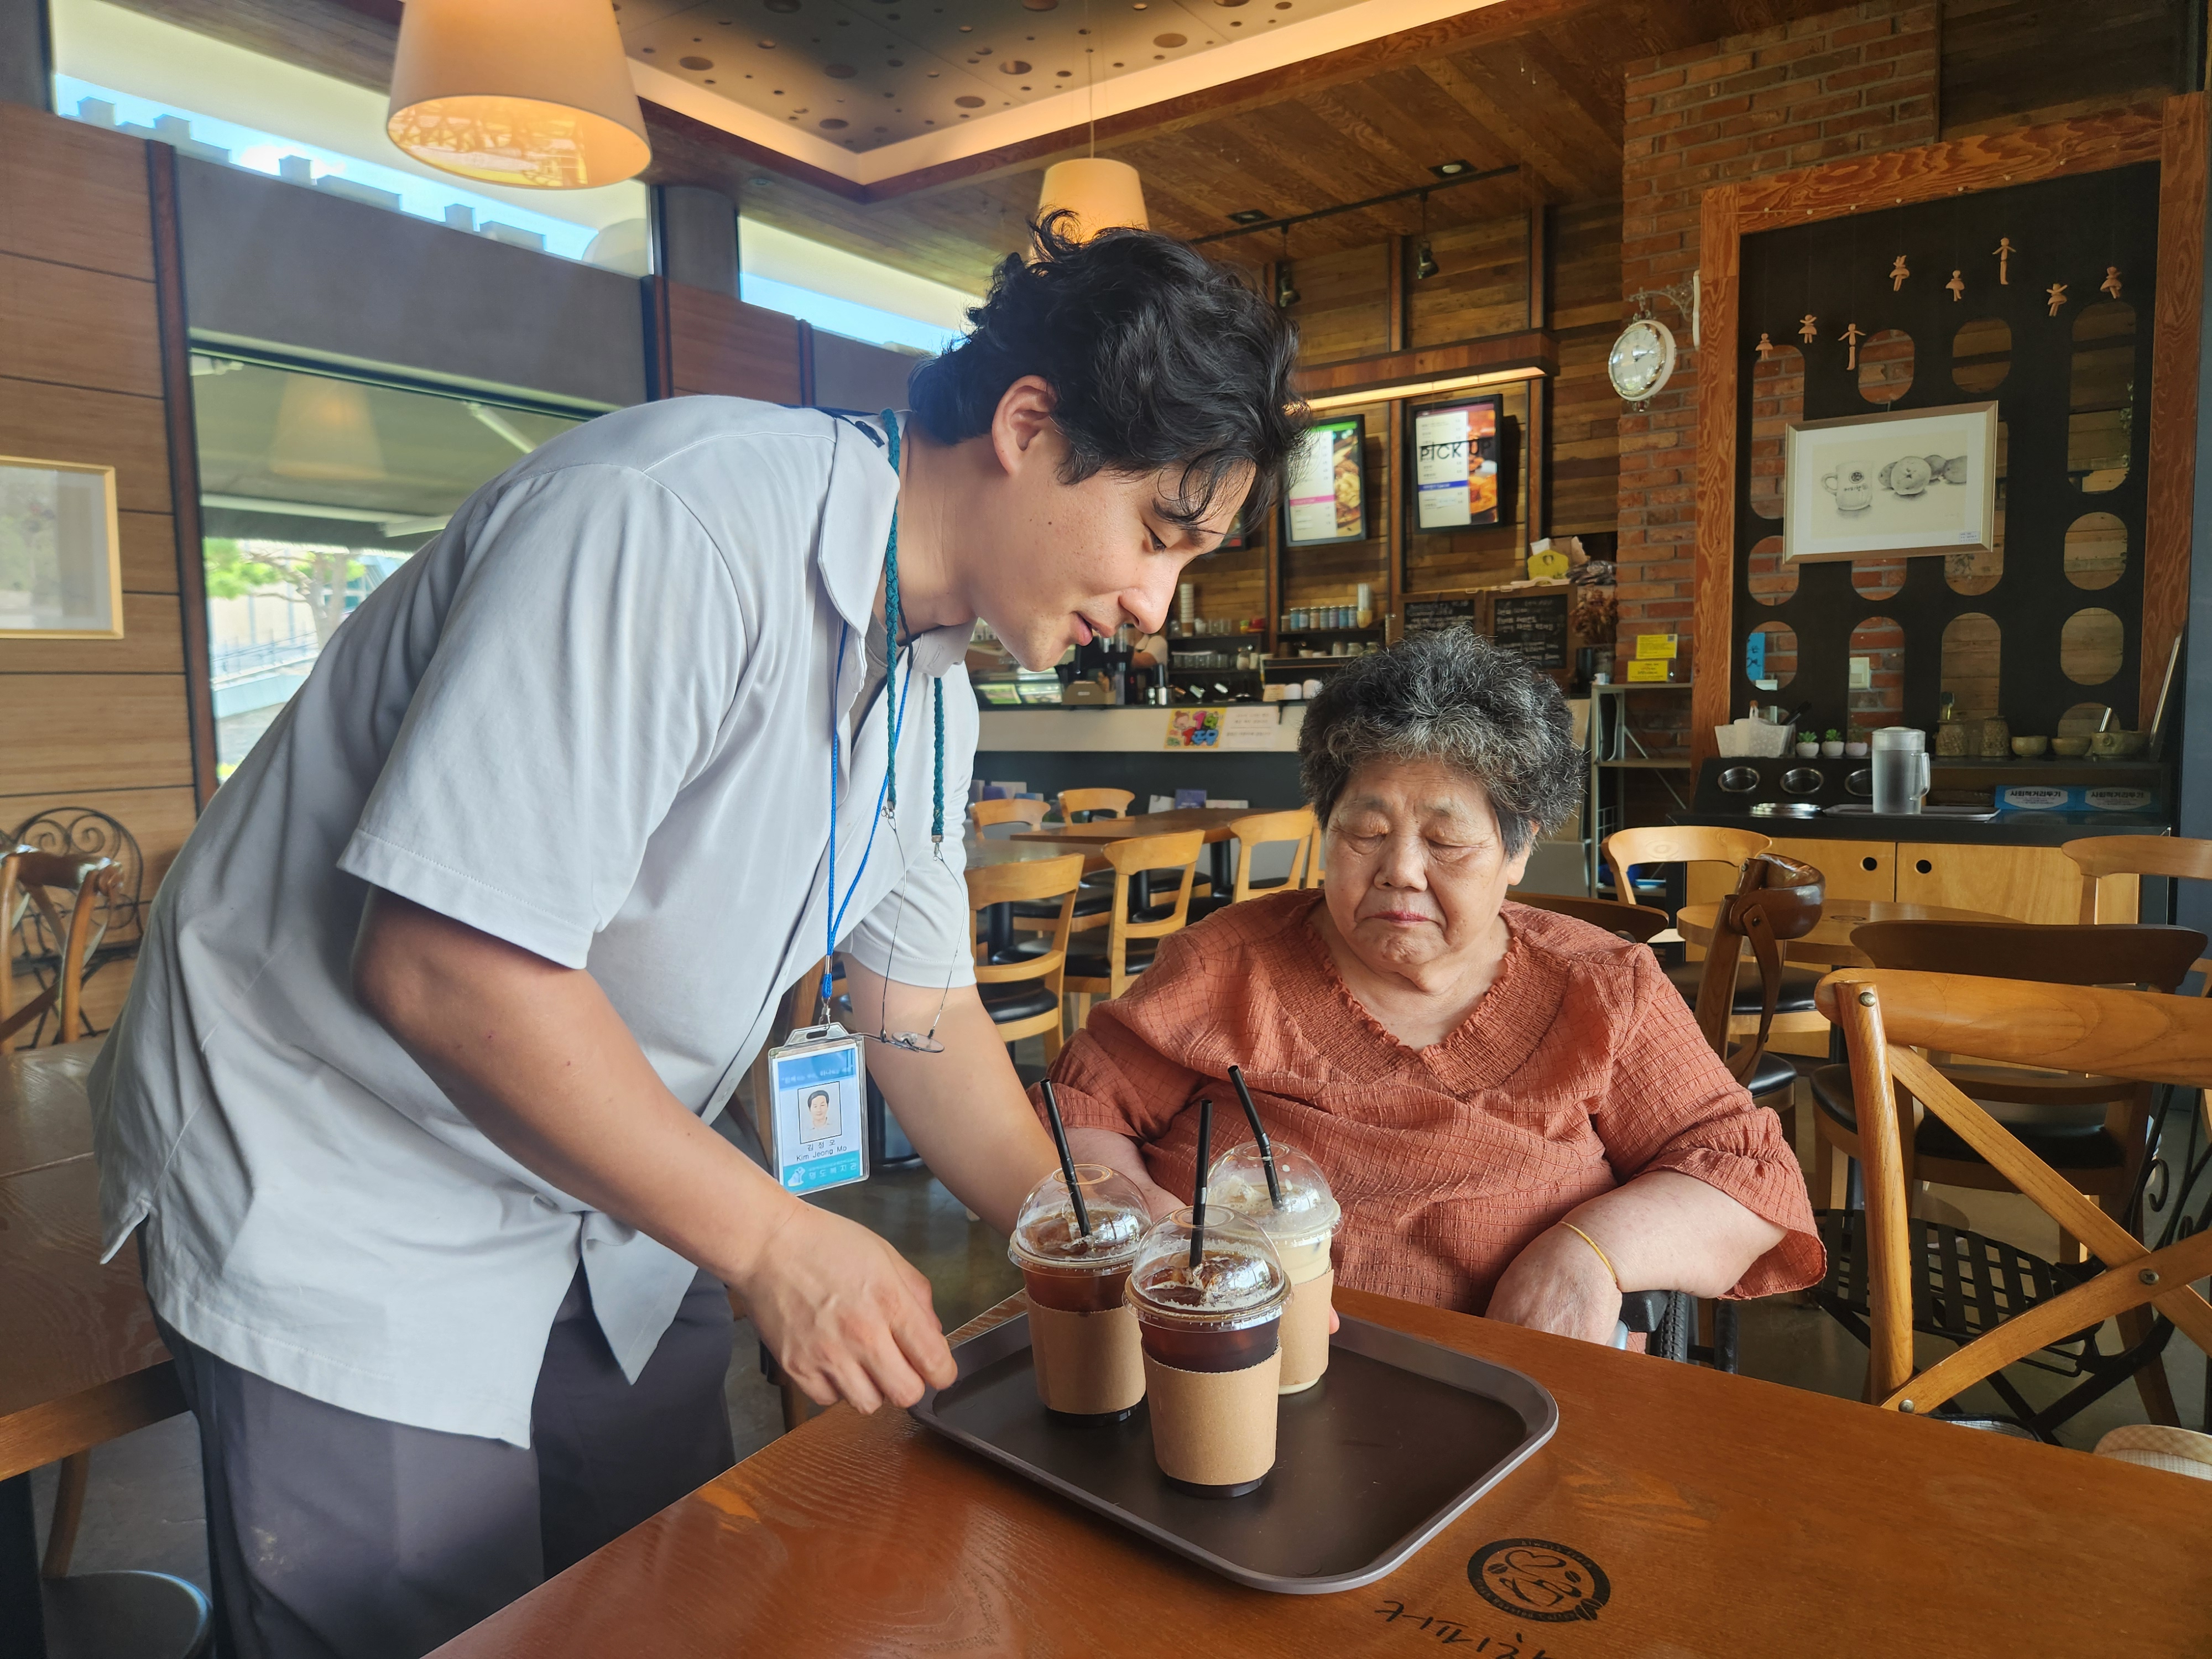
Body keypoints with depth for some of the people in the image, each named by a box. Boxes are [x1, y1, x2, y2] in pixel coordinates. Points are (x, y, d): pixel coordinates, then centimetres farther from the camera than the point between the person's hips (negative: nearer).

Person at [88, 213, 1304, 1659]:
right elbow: (439, 968, -32)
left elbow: (922, 1010, 6)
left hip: (610, 1195, 8)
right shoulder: (674, 526, -30)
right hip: (343, 1205, -7)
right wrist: (769, 1238, -25)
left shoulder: (933, 685, 0)